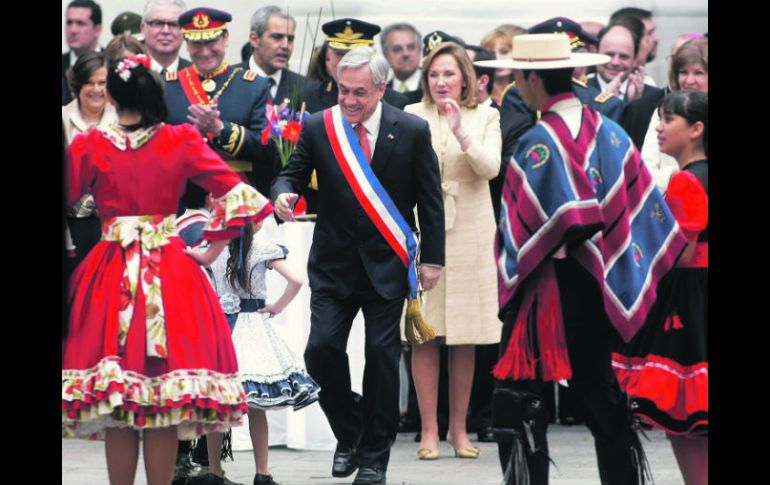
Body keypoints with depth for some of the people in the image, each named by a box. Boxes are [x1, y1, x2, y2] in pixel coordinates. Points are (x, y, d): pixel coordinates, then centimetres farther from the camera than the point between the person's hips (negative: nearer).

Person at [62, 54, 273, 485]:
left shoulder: (90, 146, -1)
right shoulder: (181, 142, -1)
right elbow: (234, 194, -4)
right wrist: (213, 251, 5)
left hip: (110, 274, 0)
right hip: (171, 273, 0)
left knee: (115, 406, 3)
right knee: (165, 409, 2)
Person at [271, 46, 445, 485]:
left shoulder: (412, 131, -6)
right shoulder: (318, 127, -3)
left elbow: (430, 201, 0)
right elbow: (294, 173, 4)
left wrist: (433, 259, -1)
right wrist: (284, 194, -20)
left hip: (386, 263, -1)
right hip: (334, 263, 1)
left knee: (382, 357, 0)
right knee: (322, 348, -9)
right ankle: (349, 435, 16)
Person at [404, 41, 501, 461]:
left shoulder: (486, 118, 6)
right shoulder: (412, 116, 5)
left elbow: (490, 167, -9)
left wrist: (461, 133, -20)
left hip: (468, 234, 1)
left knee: (465, 339, 4)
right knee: (424, 335, -3)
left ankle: (458, 427, 13)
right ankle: (429, 430, 2)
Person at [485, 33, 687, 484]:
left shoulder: (540, 142, -16)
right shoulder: (608, 131, 5)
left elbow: (570, 218, -25)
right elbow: (646, 207, 6)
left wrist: (520, 266, -10)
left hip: (549, 290, -7)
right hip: (600, 285, 7)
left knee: (518, 400, -2)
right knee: (598, 393, 16)